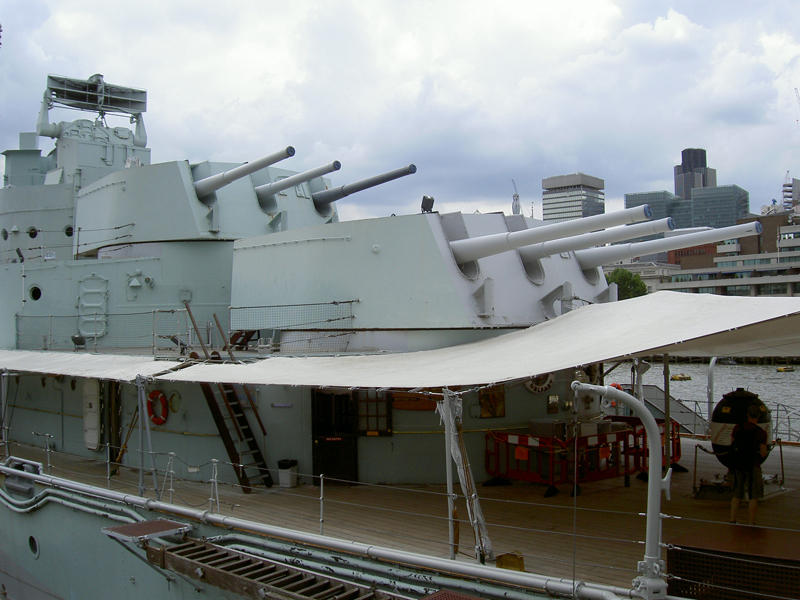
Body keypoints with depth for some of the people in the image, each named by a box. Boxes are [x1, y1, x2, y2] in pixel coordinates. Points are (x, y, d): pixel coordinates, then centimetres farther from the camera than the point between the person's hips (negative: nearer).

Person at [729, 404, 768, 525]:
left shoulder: (737, 428, -3)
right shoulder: (761, 433, -14)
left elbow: (732, 445, 8)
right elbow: (763, 454, -11)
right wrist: (763, 447, 9)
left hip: (738, 464, 4)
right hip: (752, 466, -4)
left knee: (737, 495, 16)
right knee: (753, 497, 7)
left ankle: (732, 520, 19)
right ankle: (750, 524, 9)